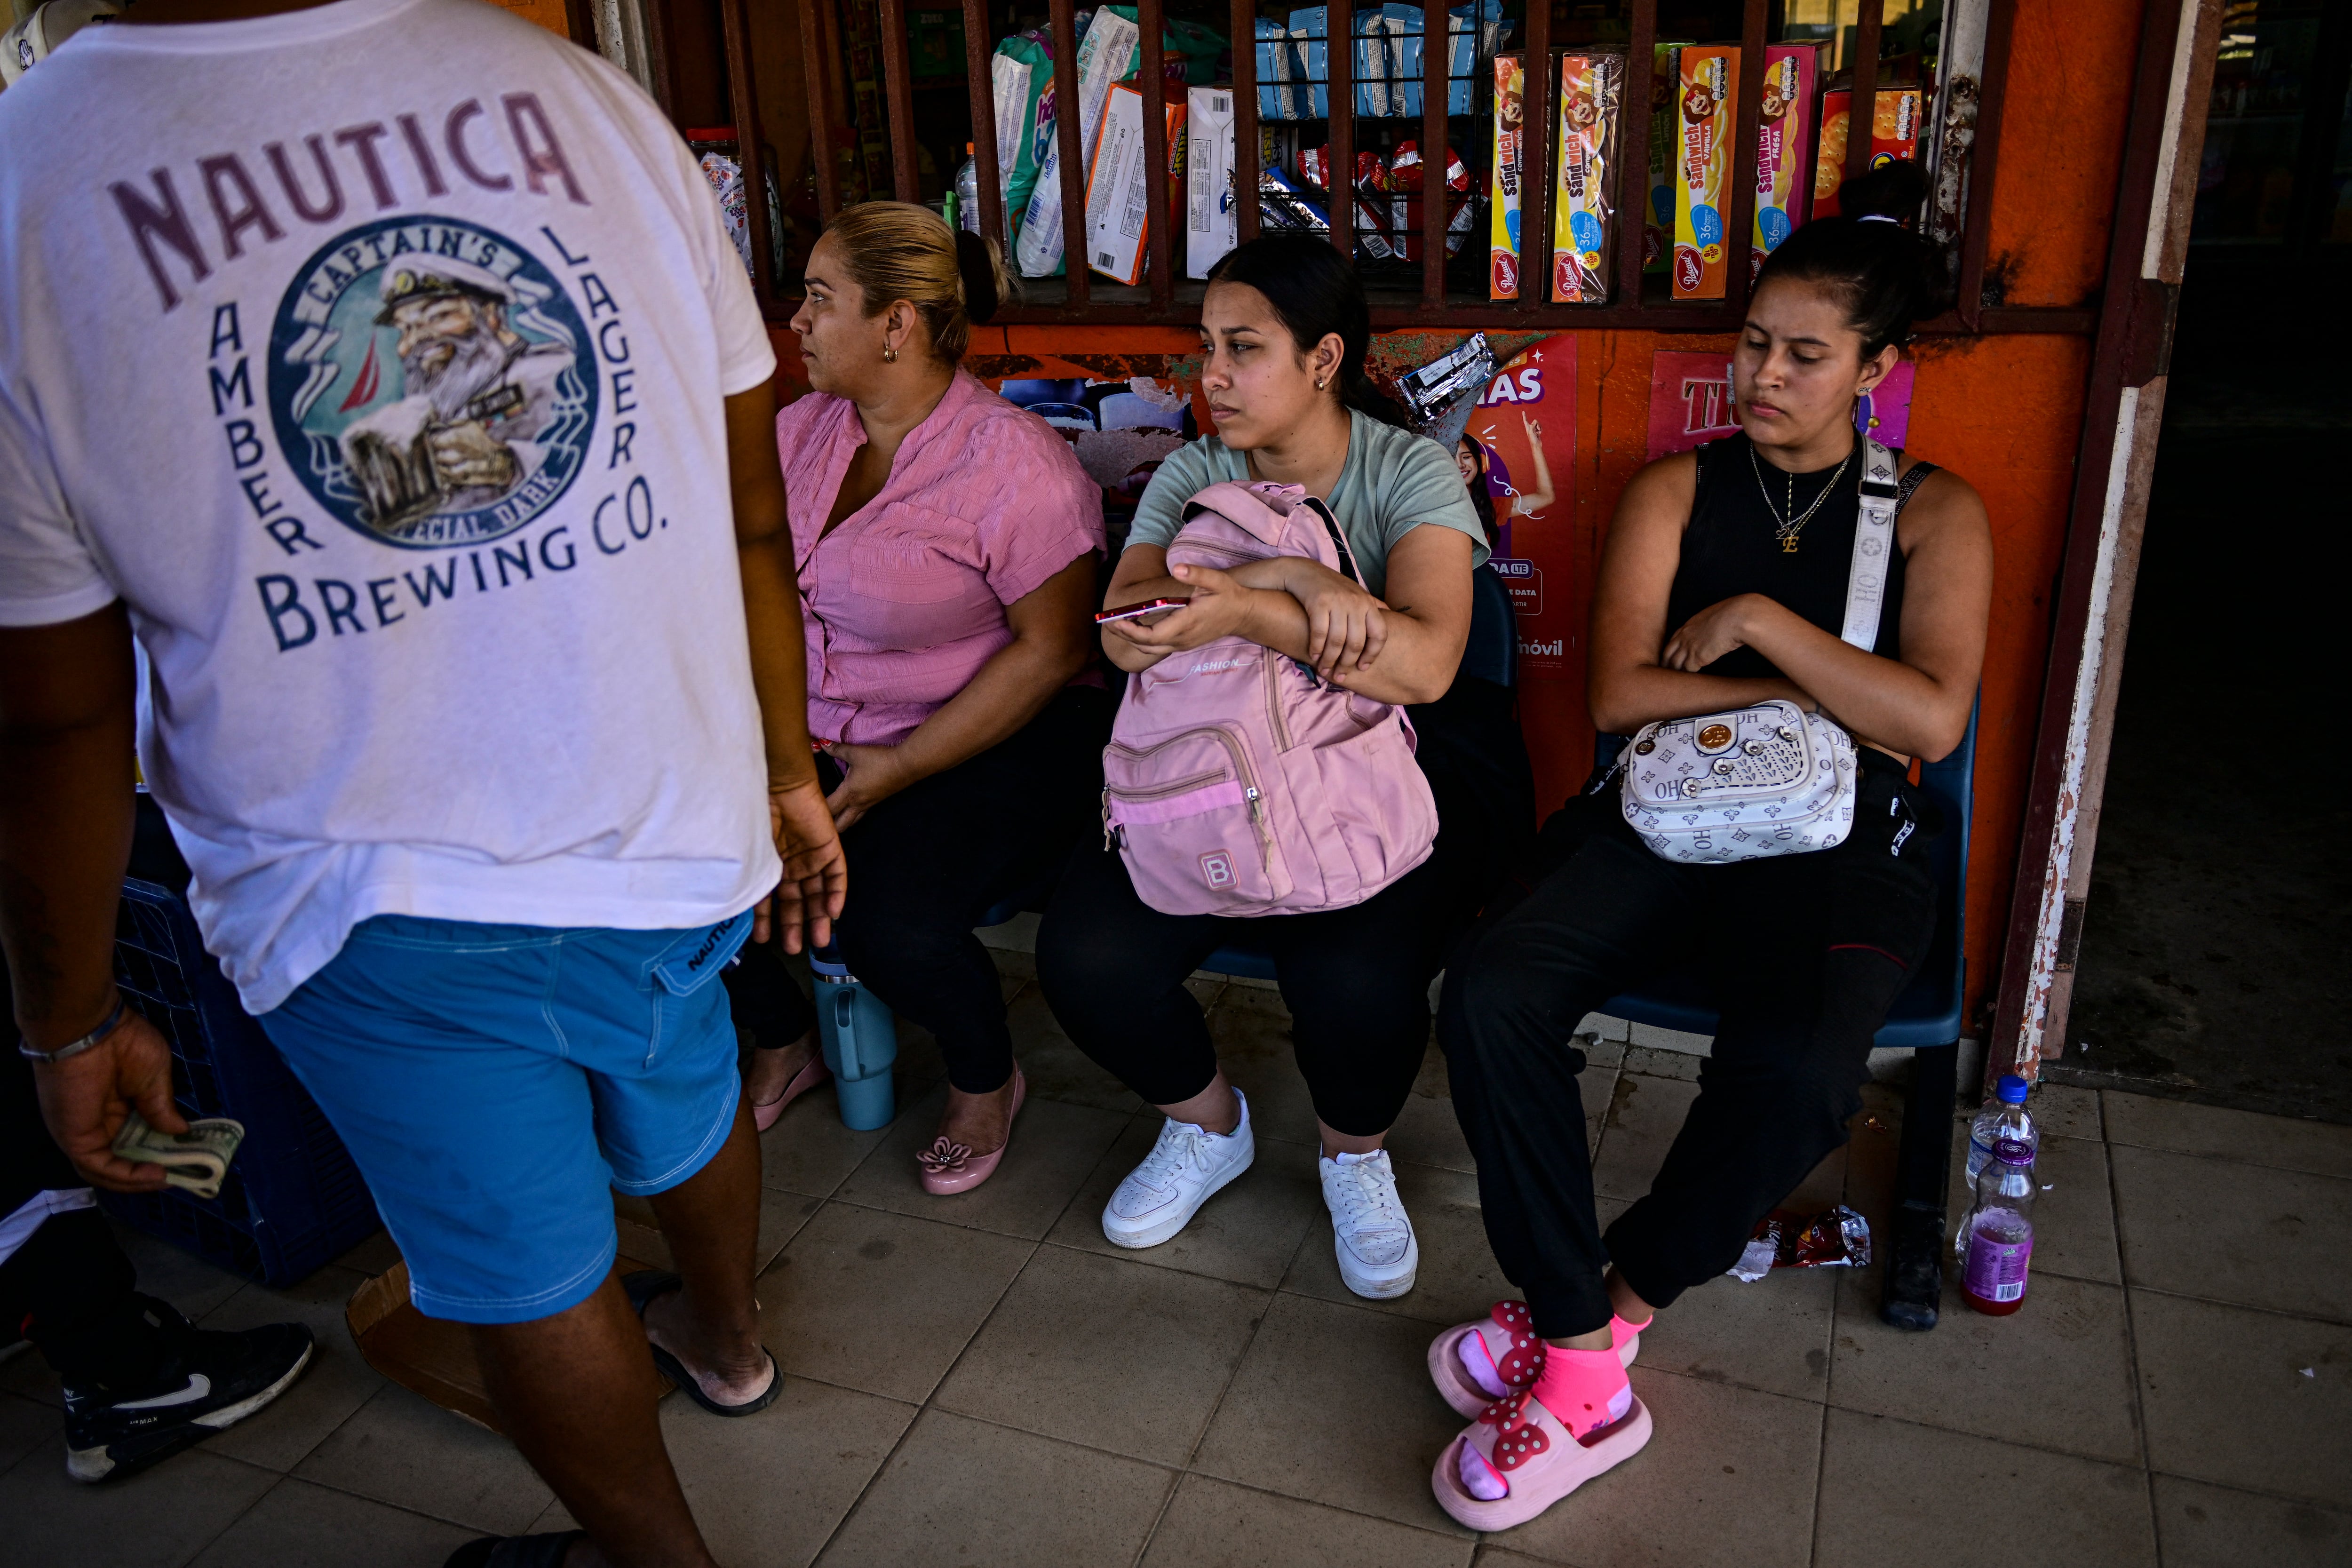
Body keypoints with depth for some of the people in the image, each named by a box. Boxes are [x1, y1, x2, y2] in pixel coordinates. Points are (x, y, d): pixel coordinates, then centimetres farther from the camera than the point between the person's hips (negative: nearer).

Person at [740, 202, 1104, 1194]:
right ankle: (784, 1043, 17)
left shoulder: (1014, 463, -16)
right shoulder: (804, 428, 6)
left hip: (992, 739, -6)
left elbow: (1051, 651, -16)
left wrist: (902, 768, -19)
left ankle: (985, 1080, 7)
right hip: (813, 733, 6)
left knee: (890, 920, -30)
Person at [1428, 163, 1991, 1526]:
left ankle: (1600, 1305, -7)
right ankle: (1588, 1363, -16)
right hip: (1665, 820, 2)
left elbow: (1932, 719, -8)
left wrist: (1764, 621, -9)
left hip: (1841, 848, -1)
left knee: (1796, 1066, -34)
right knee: (1491, 991, -28)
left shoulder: (1933, 514, 8)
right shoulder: (1678, 490, 11)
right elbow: (1620, 694, -2)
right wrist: (1815, 688, -5)